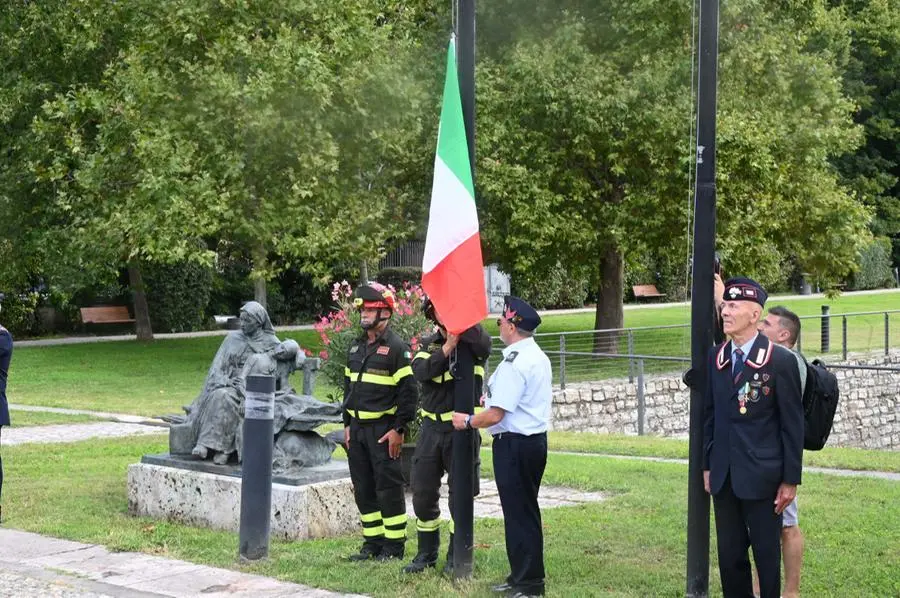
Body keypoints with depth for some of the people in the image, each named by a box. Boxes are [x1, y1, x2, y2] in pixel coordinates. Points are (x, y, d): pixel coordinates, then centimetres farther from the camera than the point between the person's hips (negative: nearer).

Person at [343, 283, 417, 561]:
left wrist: (399, 429, -16)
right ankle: (373, 542, 20)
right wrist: (347, 424, 14)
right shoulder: (356, 347, 14)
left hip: (383, 430, -7)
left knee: (388, 488, -2)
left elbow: (408, 390, -13)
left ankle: (394, 545, 6)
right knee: (363, 489, 10)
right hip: (358, 429, 7)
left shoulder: (397, 348, -9)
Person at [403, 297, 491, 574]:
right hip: (432, 427, 4)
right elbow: (420, 371, -11)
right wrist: (446, 349, -24)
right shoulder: (428, 344, 9)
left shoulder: (472, 339, -3)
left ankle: (457, 556, 16)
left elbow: (483, 344, -29)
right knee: (423, 492, 7)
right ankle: (426, 553, 22)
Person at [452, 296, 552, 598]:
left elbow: (495, 415, -22)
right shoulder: (539, 357, 11)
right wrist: (492, 398, 21)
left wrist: (467, 421, -5)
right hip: (535, 439, 10)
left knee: (518, 513, -3)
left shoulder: (514, 363, -20)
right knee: (526, 511, 17)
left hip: (514, 445, -10)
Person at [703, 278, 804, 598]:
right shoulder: (716, 358, 6)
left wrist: (790, 479, -7)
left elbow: (792, 424, -7)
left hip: (762, 476, -5)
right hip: (723, 476, 5)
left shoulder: (780, 360, -9)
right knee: (729, 554, 10)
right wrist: (707, 465, 11)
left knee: (767, 554, 5)